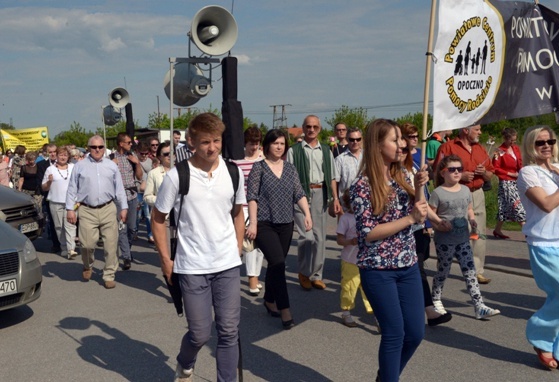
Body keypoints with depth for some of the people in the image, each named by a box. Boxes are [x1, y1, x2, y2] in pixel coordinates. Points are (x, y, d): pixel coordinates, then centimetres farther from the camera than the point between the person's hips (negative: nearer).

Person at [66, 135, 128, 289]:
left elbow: (119, 188, 10)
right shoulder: (80, 166, 5)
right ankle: (88, 267, 29)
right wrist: (70, 209, -1)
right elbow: (72, 189, 4)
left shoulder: (112, 166, 9)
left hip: (108, 209, 2)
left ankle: (109, 275, 14)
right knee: (87, 244, -3)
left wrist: (123, 208, 7)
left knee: (111, 245, 2)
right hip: (87, 211, -1)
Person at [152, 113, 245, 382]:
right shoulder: (176, 176, -11)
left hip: (228, 265, 3)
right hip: (192, 267, -3)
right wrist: (166, 260, -2)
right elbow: (158, 218, -1)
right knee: (200, 333, 6)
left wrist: (238, 251, 10)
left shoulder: (233, 173, 0)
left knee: (229, 331, 5)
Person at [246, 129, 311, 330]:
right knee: (278, 263, -14)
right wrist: (252, 222, -14)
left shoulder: (290, 168, 10)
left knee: (276, 264, 11)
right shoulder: (259, 167, -3)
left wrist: (307, 214, -7)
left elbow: (299, 194, 6)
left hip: (286, 224, 5)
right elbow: (252, 197, -7)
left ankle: (269, 300, 30)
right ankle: (284, 309, -9)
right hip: (265, 224, -5)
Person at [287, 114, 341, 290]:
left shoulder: (326, 151, 13)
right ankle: (303, 273, 11)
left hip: (321, 194, 4)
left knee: (319, 236, 7)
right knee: (307, 236, -10)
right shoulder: (294, 150, 1)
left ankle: (316, 275, 20)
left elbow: (332, 177, 13)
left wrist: (336, 198, 5)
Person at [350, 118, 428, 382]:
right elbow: (367, 233, -18)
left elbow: (415, 215, 15)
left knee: (416, 332, 12)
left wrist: (418, 187, -2)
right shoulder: (362, 186, -13)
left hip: (408, 266, 7)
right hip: (378, 270, -7)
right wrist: (410, 218, -20)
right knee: (394, 333, 0)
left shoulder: (400, 176, 6)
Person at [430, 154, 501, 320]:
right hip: (444, 241, -4)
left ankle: (480, 307, 0)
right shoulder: (438, 193, -9)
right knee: (443, 271, 9)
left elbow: (469, 209, 17)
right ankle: (436, 300, 30)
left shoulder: (466, 190, 7)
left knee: (470, 272, 1)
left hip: (463, 239, 5)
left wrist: (472, 219, -2)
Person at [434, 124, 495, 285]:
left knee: (479, 234, 5)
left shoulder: (480, 149, 16)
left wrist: (484, 172, -2)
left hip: (477, 194, 6)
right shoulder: (448, 147, -4)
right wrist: (460, 176, -16)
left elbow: (490, 176, 20)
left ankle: (477, 270, 13)